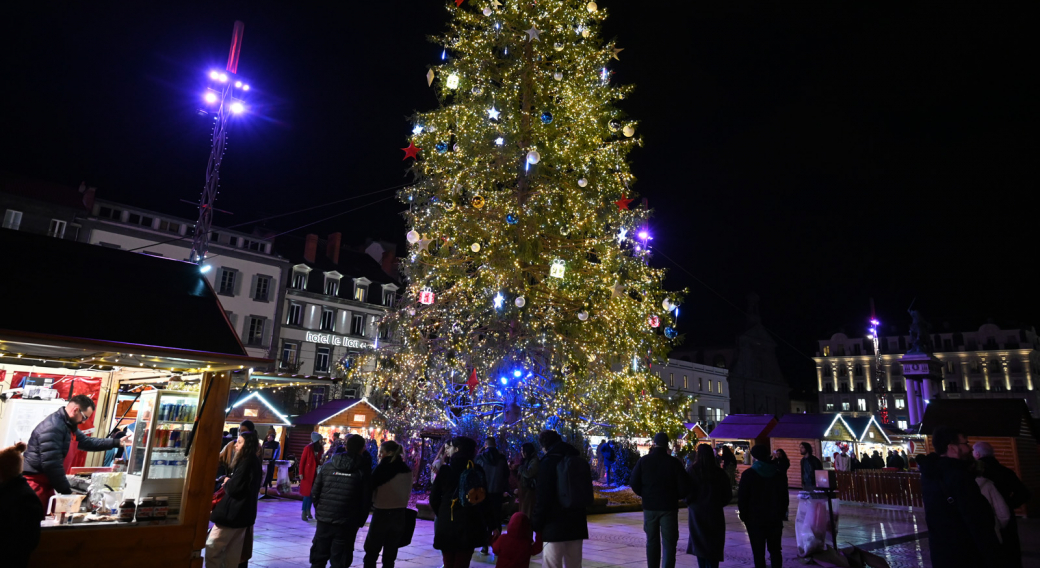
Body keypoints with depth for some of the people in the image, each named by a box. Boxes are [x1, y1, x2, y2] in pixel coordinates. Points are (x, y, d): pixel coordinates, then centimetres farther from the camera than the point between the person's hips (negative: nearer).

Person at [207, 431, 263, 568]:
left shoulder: (246, 463, -19)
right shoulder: (254, 462, 11)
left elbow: (233, 488, -23)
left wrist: (226, 482, -4)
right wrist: (229, 482, 3)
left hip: (232, 513, -10)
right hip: (242, 513, 10)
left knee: (212, 549, -2)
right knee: (232, 553, 14)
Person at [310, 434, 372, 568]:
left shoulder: (328, 465, 1)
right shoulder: (363, 469, -7)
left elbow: (315, 492, 2)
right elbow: (366, 499, -6)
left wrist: (320, 510, 15)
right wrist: (360, 521, 5)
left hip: (324, 519, 3)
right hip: (347, 523, -3)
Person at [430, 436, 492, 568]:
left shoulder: (444, 469, -5)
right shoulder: (477, 470, -2)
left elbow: (434, 498, -1)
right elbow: (483, 498, -1)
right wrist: (487, 522, 9)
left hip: (446, 526, 0)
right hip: (469, 525, 0)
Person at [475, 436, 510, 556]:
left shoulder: (480, 457, -7)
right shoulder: (501, 458, -3)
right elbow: (506, 475, 2)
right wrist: (505, 490, 10)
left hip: (483, 492, -1)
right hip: (497, 492, 1)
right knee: (497, 519, 9)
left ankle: (485, 546, 3)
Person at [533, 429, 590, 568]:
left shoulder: (548, 462, -9)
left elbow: (543, 496, -13)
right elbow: (588, 489, 18)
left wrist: (536, 523, -6)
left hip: (555, 523, -7)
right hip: (577, 523, 7)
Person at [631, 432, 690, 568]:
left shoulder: (643, 461, -4)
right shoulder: (674, 462, -9)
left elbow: (634, 484, -4)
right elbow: (684, 488, -8)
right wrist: (674, 497, 10)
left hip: (649, 506, 2)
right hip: (669, 506, -2)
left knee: (652, 541, 16)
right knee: (669, 544, 4)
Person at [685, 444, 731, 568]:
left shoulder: (691, 470, -10)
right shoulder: (720, 472, -3)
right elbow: (728, 494, 2)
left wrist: (689, 503, 3)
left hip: (697, 511, -1)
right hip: (715, 512, 2)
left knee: (699, 543, 9)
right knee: (714, 544, 10)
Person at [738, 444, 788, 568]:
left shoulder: (748, 474, -10)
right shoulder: (778, 474, 3)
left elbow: (742, 498, -10)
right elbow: (784, 497, 10)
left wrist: (744, 516, 1)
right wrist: (781, 514, 18)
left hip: (755, 519, -4)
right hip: (775, 519, 4)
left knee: (758, 553, 2)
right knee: (775, 550, 15)